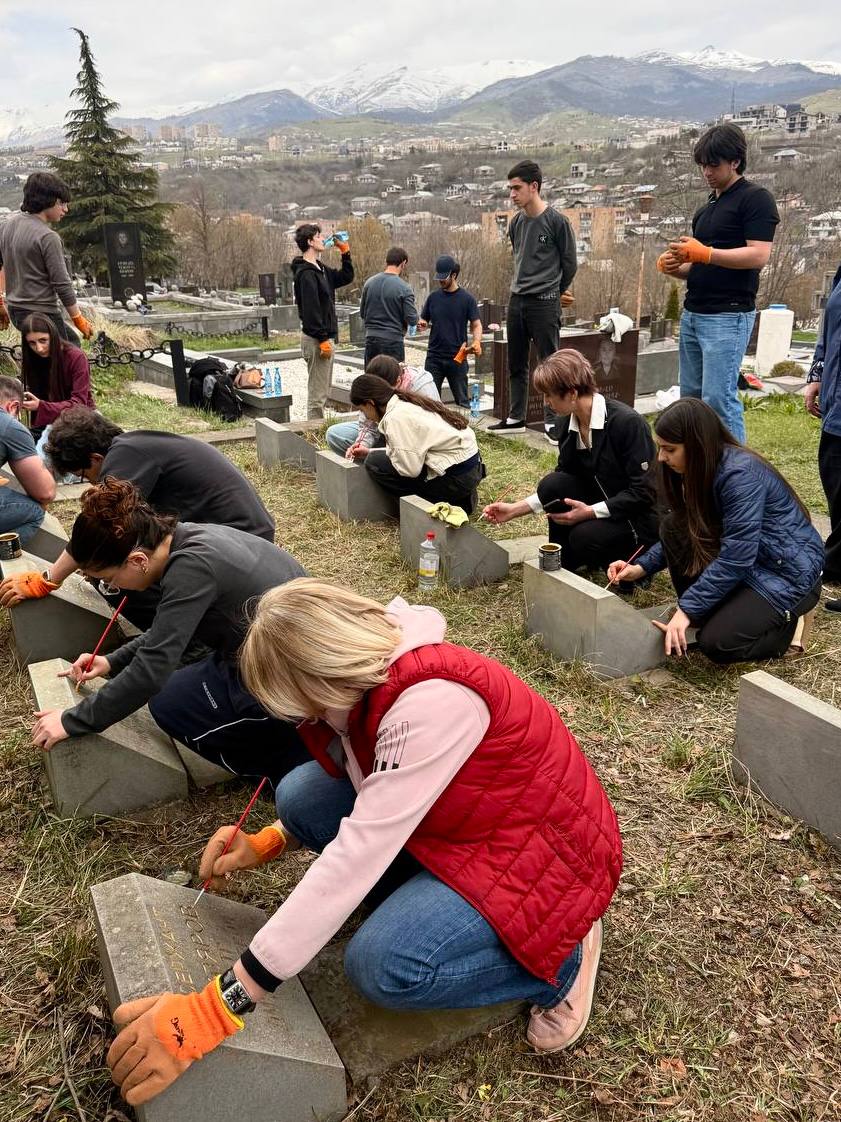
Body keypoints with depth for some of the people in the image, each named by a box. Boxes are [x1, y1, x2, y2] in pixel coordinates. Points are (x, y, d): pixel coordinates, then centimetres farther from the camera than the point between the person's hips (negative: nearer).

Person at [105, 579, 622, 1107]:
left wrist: (221, 1005, -34)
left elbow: (358, 855, -37)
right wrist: (266, 843, -3)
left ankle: (562, 959, -1)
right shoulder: (371, 678, -6)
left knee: (384, 966, -26)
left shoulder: (433, 700, -33)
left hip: (543, 849, -8)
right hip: (460, 825, 8)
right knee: (302, 794, -5)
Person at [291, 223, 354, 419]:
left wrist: (345, 251, 17)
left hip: (324, 337, 10)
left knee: (322, 392, 16)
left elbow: (346, 277, 28)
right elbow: (310, 310, -21)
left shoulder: (320, 269, 15)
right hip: (316, 339, -10)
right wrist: (323, 340, -22)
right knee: (317, 395, -5)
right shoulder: (306, 273, -15)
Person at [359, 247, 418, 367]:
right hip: (393, 341, -4)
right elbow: (412, 320, -12)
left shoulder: (369, 282, 3)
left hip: (371, 339, 5)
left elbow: (362, 313, 11)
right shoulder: (403, 288, -11)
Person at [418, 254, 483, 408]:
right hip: (434, 357, 3)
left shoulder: (467, 298, -1)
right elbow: (423, 320, 14)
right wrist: (421, 323, -11)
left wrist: (477, 341, -21)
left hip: (457, 357, -2)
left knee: (462, 401, 5)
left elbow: (476, 325, 0)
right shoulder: (433, 297, 7)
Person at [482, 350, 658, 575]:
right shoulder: (566, 424, -2)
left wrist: (591, 512, -25)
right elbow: (559, 488, 7)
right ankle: (564, 565, -1)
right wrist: (515, 509, -3)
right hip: (600, 509, 6)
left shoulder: (627, 422, -23)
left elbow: (644, 492, -22)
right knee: (552, 484, -17)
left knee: (585, 536, -32)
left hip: (639, 517, -6)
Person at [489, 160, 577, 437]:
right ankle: (516, 417, 22)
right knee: (516, 364, 11)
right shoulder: (516, 222, 9)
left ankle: (552, 421, 4)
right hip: (517, 300, 7)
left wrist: (556, 291, 10)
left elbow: (570, 263, 0)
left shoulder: (556, 221, -8)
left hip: (544, 303, -6)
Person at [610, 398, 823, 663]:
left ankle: (791, 621, 4)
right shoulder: (702, 469, -1)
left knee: (717, 643, -23)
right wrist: (642, 567, -3)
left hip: (788, 569, -8)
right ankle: (708, 615, 0)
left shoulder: (741, 474, -26)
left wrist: (687, 610, -28)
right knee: (674, 528, -11)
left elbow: (735, 558, -30)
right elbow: (685, 531, 10)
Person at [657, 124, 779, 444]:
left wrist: (705, 253, -22)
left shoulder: (756, 198, -4)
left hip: (728, 317, -8)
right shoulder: (706, 208, 21)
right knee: (691, 398, 9)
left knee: (718, 398, -12)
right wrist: (676, 267, 4)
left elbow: (758, 256, -15)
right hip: (692, 314, 9)